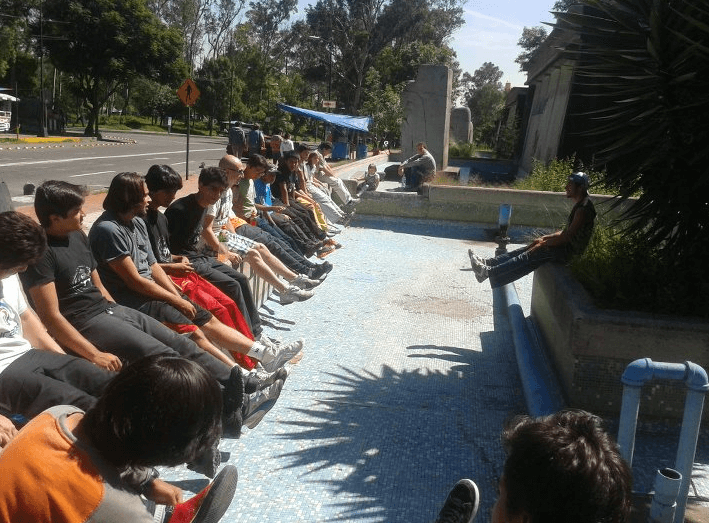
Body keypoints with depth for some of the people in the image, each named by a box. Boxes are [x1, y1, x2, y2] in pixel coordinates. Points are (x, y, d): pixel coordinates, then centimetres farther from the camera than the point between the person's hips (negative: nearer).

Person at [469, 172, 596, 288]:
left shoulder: (584, 209, -19)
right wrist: (544, 238, 10)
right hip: (566, 246, 9)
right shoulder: (578, 205, 15)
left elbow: (567, 237, -23)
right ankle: (487, 262, 3)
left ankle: (488, 272, -23)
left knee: (528, 257, -17)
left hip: (569, 250, -9)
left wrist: (543, 244, -14)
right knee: (526, 250, 3)